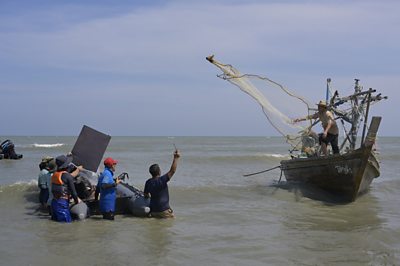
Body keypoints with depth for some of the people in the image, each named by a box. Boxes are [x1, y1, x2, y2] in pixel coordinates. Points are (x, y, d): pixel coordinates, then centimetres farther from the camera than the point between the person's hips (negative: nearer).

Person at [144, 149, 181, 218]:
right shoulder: (162, 180, -17)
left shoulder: (148, 182, 1)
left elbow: (146, 195, 14)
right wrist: (176, 158, -9)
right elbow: (172, 170, -14)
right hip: (163, 210, -6)